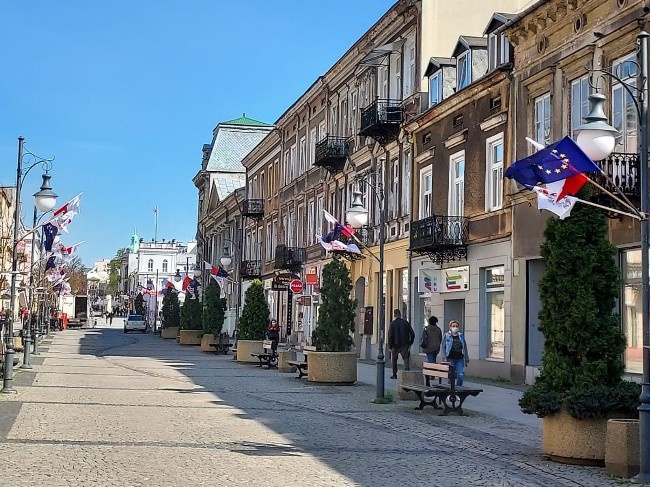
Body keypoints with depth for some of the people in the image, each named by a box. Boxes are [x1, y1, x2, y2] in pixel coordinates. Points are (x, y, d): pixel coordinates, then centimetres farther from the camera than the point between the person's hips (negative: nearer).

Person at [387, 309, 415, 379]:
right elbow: (412, 334, 1)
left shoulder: (392, 324, -8)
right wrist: (410, 343, 10)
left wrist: (390, 347, -5)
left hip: (396, 345, -1)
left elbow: (390, 336, -11)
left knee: (394, 360, 16)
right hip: (405, 345, 1)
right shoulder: (406, 322, 0)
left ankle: (394, 375, 22)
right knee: (405, 359, -4)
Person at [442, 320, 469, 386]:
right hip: (451, 359, -2)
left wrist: (466, 358, 11)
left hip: (460, 359, 2)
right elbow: (444, 347, 1)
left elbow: (465, 347, 14)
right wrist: (445, 358, -7)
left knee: (461, 375, -6)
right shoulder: (447, 335, 2)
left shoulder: (461, 335, 10)